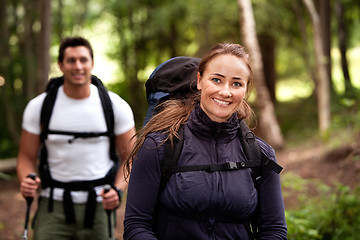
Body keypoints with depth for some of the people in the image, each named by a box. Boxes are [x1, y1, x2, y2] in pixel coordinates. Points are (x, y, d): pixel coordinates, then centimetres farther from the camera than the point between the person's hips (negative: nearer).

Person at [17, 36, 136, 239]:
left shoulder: (116, 106, -2)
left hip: (98, 205, 0)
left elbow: (130, 158, 4)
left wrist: (118, 190, -15)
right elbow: (27, 157, 6)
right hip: (54, 207, 0)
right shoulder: (39, 106, -1)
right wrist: (26, 182, -16)